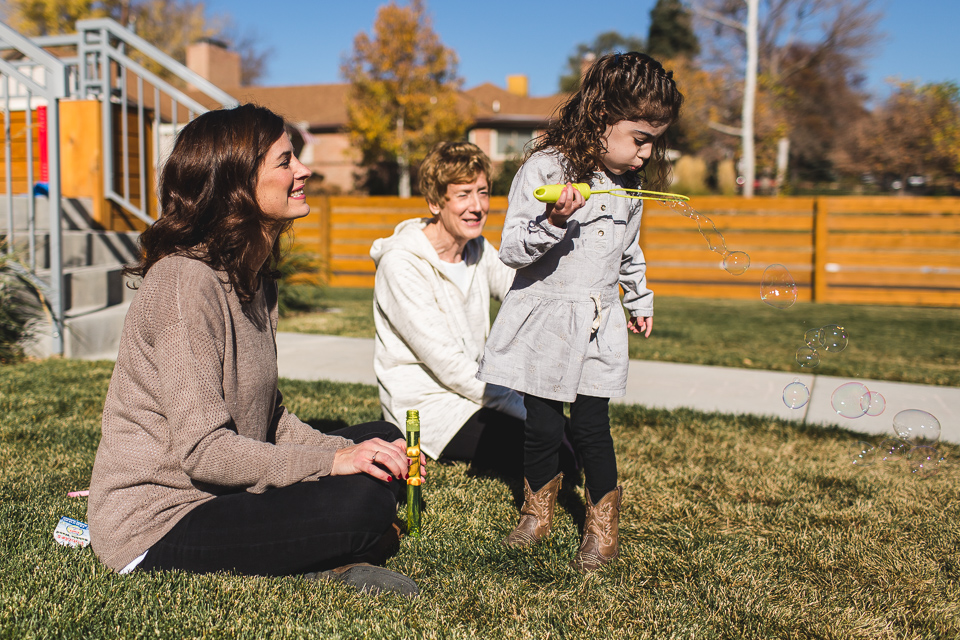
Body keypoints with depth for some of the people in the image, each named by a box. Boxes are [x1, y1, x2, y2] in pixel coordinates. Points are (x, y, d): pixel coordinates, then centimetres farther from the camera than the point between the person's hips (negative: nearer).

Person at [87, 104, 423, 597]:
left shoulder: (250, 275, 12)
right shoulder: (185, 281, -20)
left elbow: (268, 418, 11)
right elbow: (202, 449, -25)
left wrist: (344, 450, -4)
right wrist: (332, 461, -25)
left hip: (217, 493, 10)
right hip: (156, 528, -10)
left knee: (379, 439, 6)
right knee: (362, 502, -27)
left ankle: (322, 561, -9)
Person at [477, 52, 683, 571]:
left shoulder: (628, 183, 7)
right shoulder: (544, 169, -13)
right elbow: (512, 251, -16)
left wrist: (640, 300, 31)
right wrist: (552, 222, -32)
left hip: (599, 327, 4)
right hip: (544, 320, -4)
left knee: (591, 428, 1)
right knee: (543, 427, 1)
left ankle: (602, 526, 22)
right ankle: (537, 510, 28)